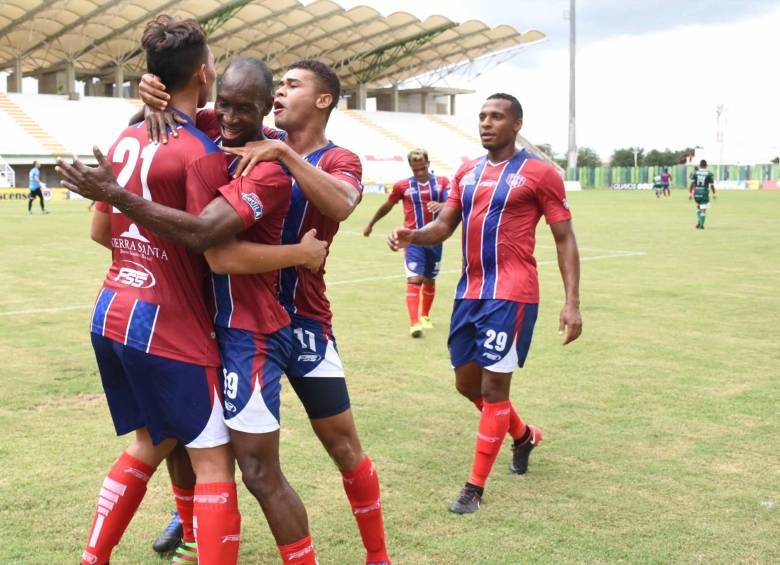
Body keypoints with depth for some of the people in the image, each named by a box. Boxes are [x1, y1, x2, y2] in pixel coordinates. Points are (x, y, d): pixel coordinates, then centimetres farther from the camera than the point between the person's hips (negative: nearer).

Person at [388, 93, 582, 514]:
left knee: (493, 387, -4)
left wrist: (572, 302, -13)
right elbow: (444, 226, 10)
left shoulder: (539, 174, -6)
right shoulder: (466, 173, 12)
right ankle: (524, 435, 41)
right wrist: (411, 236, -13)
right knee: (467, 382, 14)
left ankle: (475, 488, 8)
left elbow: (564, 239, -5)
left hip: (511, 295, -7)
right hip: (469, 292, 7)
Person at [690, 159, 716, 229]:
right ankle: (701, 225, 3)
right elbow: (712, 185, -1)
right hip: (704, 194, -3)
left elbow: (692, 183, -2)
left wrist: (690, 193, 2)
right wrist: (713, 194, 12)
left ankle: (698, 221, 12)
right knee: (703, 210, 4)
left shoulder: (695, 172, 1)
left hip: (696, 194, 3)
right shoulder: (709, 173, -4)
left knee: (698, 207, 24)